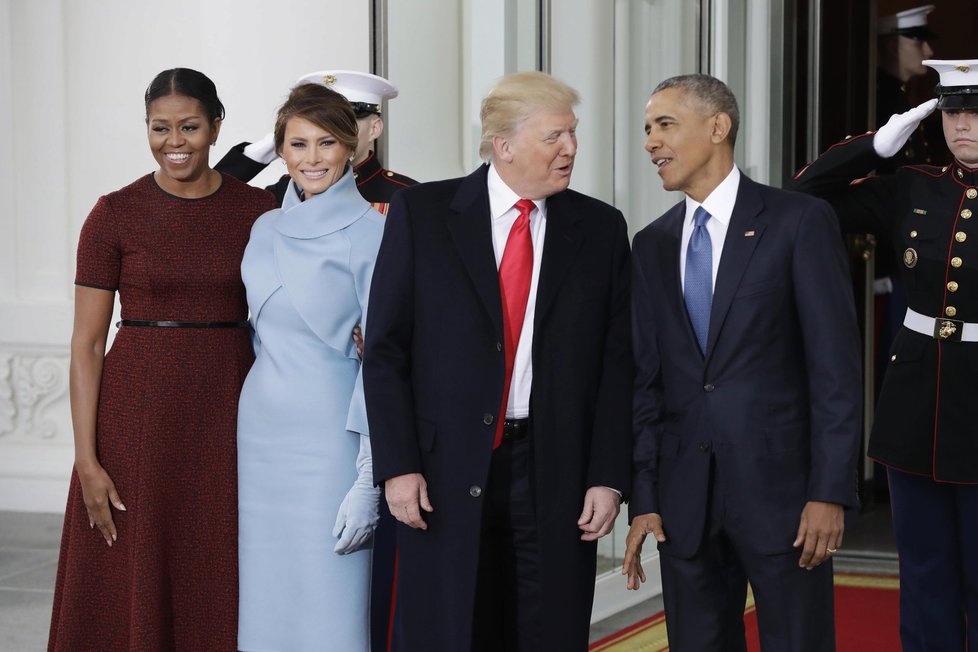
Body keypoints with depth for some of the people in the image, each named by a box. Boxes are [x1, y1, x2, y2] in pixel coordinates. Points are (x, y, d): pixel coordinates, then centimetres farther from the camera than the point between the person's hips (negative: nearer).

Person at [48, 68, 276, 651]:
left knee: (220, 596, 7)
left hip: (228, 415, 2)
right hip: (137, 413, -1)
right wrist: (87, 460, -8)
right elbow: (87, 342, -3)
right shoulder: (115, 215, -2)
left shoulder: (258, 210, 4)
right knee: (132, 597, 3)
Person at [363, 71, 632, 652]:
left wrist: (609, 477, -2)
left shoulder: (600, 228, 6)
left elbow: (617, 362, 5)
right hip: (446, 473, -1)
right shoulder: (421, 213, 1)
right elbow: (386, 349, 0)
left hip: (556, 474, 2)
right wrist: (398, 465, -7)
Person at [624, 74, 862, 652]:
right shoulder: (651, 246, 12)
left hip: (780, 485, -4)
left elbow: (836, 365, -7)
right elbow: (647, 380, 10)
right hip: (684, 497, 4)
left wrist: (831, 492, -13)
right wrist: (643, 499, 4)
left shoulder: (800, 222, -3)